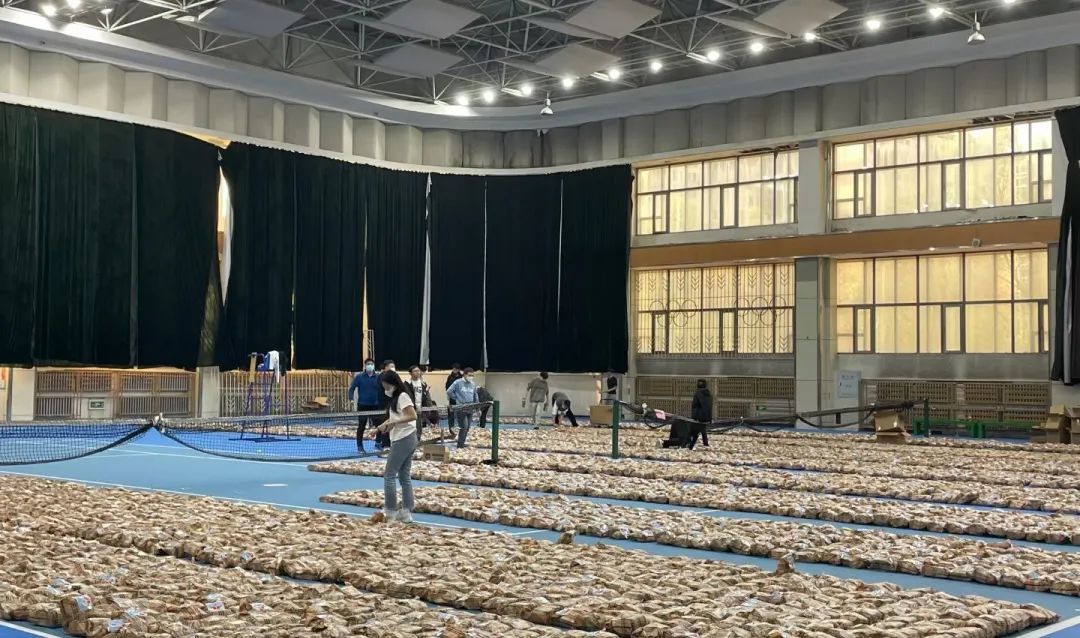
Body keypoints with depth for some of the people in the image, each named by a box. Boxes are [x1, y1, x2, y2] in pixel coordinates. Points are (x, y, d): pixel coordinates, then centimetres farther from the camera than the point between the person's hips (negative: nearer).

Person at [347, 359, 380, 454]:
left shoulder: (377, 377, 3)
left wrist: (381, 401, -4)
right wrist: (351, 399, -14)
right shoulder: (359, 377, -1)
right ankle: (360, 446, 12)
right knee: (361, 426, 4)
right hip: (362, 405, -2)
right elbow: (352, 388, -1)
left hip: (375, 405, 2)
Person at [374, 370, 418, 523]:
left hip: (404, 440, -10)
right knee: (405, 476, 8)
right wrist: (385, 424, 3)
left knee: (389, 475, -4)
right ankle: (406, 512, 8)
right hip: (405, 440, 10)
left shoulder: (403, 396, -13)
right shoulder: (396, 397, 16)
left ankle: (390, 511, -1)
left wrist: (393, 422, -25)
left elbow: (412, 416, -23)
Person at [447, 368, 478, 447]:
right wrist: (457, 398, -2)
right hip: (460, 408, -6)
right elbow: (449, 392, -5)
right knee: (464, 426, -12)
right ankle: (460, 444, -4)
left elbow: (475, 397, 21)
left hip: (470, 408, 6)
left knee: (467, 427, 6)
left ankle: (462, 443, 15)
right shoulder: (458, 383, -5)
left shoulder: (473, 384, 12)